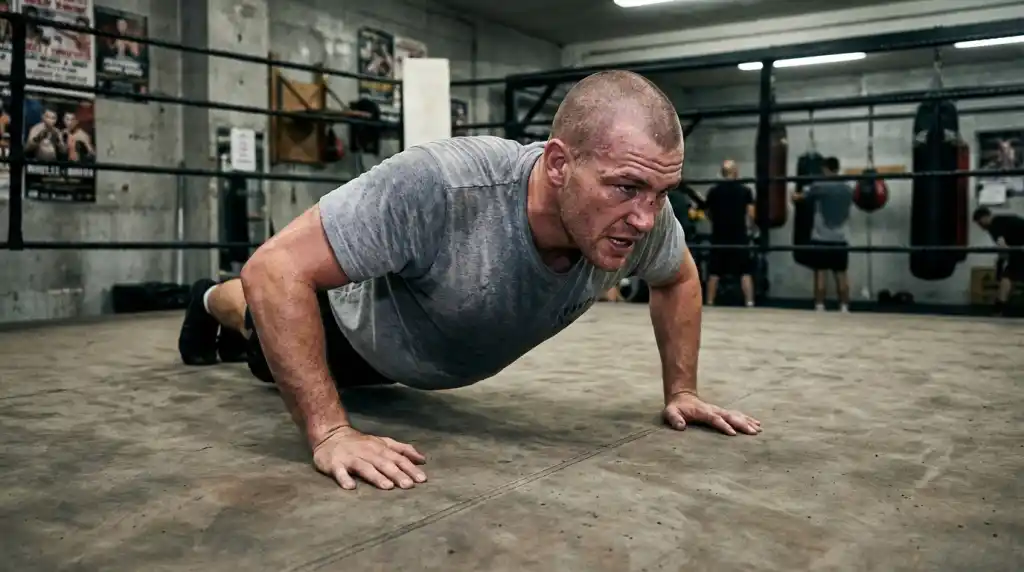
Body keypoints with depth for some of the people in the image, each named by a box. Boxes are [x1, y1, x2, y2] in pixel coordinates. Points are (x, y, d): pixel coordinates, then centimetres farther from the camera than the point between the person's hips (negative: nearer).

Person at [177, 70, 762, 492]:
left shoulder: (640, 213, -32)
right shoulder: (441, 186, -50)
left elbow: (679, 278, -7)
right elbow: (276, 269, -45)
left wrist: (681, 390, -12)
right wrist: (329, 431, -47)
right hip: (358, 329, -5)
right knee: (278, 359, 30)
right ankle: (213, 302, 62)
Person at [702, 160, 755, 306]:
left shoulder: (713, 191, 1)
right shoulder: (745, 190, -3)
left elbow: (707, 213, 9)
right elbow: (751, 214, -6)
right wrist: (749, 226, 13)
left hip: (719, 236, 1)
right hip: (739, 236, -1)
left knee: (714, 273, 9)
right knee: (745, 272, 4)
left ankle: (710, 303, 10)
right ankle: (749, 303, -1)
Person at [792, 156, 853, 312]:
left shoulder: (818, 186, -6)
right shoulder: (848, 189, 7)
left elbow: (800, 197, 8)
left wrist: (794, 196, 30)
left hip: (821, 238, -4)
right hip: (841, 239, 4)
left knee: (820, 273, -1)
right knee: (841, 274, 8)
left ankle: (819, 307, -3)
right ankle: (844, 308, 9)